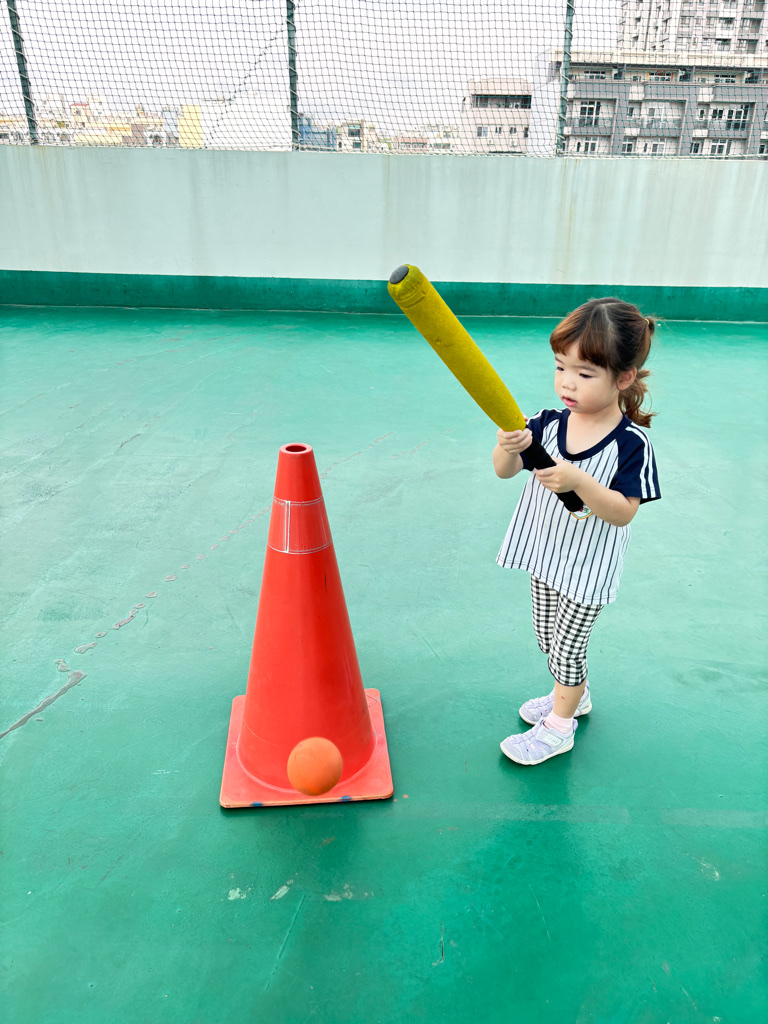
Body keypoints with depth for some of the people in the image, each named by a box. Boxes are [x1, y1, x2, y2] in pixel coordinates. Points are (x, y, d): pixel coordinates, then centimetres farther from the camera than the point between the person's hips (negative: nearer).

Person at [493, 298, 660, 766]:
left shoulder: (631, 444, -21)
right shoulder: (549, 424, -8)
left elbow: (623, 513, -23)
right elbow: (505, 470, -10)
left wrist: (579, 481, -38)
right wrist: (509, 446, -33)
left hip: (589, 569, -5)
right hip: (545, 556, 6)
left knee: (567, 645, 8)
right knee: (547, 636, 22)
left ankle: (559, 726, 31)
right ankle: (575, 694, 49)